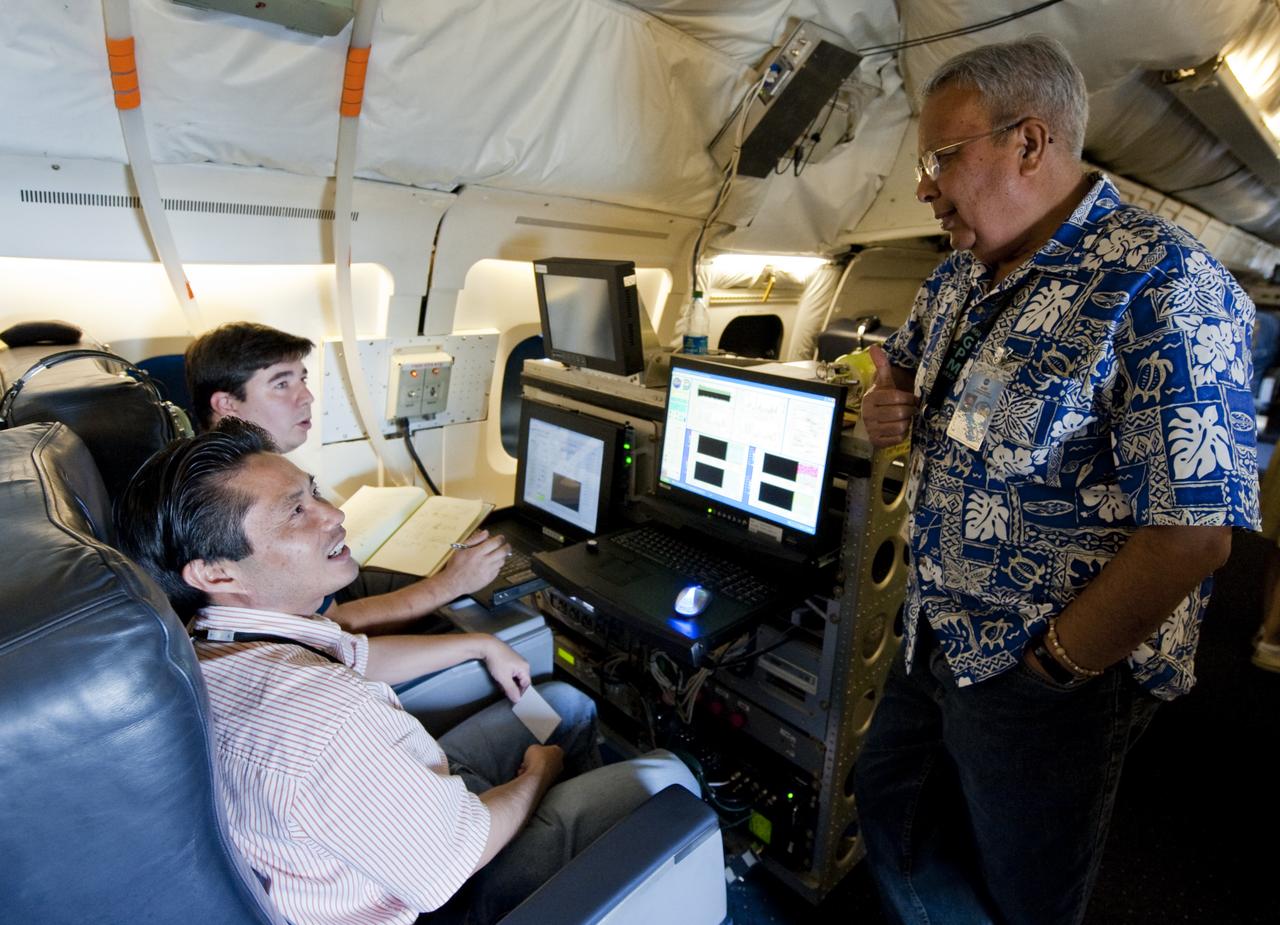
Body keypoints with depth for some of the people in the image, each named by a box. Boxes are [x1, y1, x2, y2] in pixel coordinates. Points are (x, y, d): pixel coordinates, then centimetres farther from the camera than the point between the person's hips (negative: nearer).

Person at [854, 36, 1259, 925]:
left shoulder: (1161, 288, -23)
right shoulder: (961, 275, 3)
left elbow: (1191, 531, -26)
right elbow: (903, 372, 19)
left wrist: (1051, 668, -16)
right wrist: (885, 407, -6)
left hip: (1046, 682, -7)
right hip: (935, 637, 8)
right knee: (888, 804, 27)